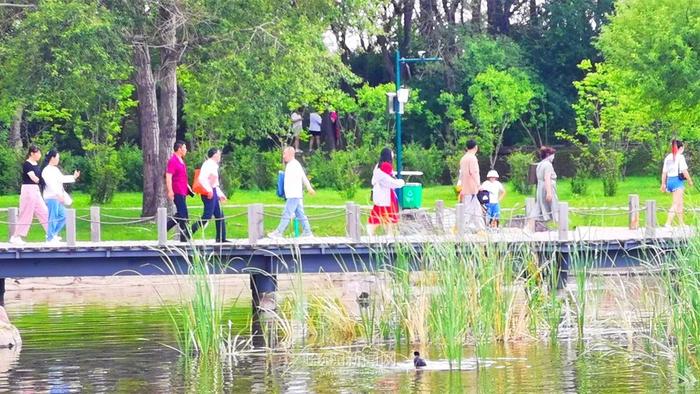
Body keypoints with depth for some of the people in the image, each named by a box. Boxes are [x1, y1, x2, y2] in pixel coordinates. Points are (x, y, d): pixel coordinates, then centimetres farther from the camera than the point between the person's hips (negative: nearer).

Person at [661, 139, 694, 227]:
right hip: (678, 180, -7)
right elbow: (684, 171, -13)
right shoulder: (680, 157, -9)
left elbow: (664, 172, 12)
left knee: (680, 203, 18)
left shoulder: (668, 157, 11)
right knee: (676, 204, -8)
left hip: (669, 180, 7)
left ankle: (681, 223, 24)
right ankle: (668, 223, -19)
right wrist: (690, 181, 0)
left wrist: (663, 184, 18)